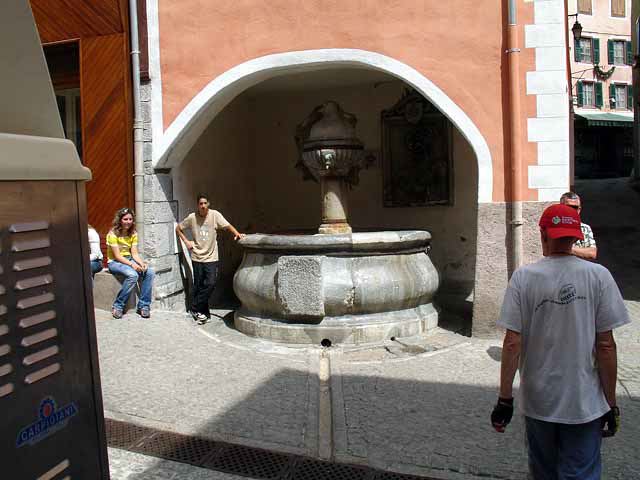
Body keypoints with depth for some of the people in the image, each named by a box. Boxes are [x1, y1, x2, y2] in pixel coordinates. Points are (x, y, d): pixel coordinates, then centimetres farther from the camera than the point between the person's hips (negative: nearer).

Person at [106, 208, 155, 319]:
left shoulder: (133, 234, 6)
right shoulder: (113, 234, -13)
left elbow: (134, 253, 0)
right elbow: (117, 256, -17)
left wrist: (142, 263, -19)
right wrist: (132, 264, -29)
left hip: (129, 259, 6)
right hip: (114, 262, -6)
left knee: (149, 272, -21)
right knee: (132, 275, -35)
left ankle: (143, 306, -14)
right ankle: (118, 306, -22)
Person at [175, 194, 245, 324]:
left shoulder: (214, 215, -4)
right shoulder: (191, 218, -1)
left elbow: (227, 225, -11)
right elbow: (178, 228, 13)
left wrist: (237, 234, -29)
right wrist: (186, 241, 2)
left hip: (211, 257, -1)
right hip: (197, 257, 1)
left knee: (210, 284, -12)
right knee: (198, 286, 4)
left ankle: (196, 309, 5)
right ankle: (204, 313, 18)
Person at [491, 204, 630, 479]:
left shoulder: (523, 277, -8)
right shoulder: (598, 276, -9)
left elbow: (512, 343, -11)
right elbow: (606, 345, -8)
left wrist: (505, 399, -3)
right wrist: (611, 403, 2)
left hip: (538, 402, 1)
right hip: (585, 403, -1)